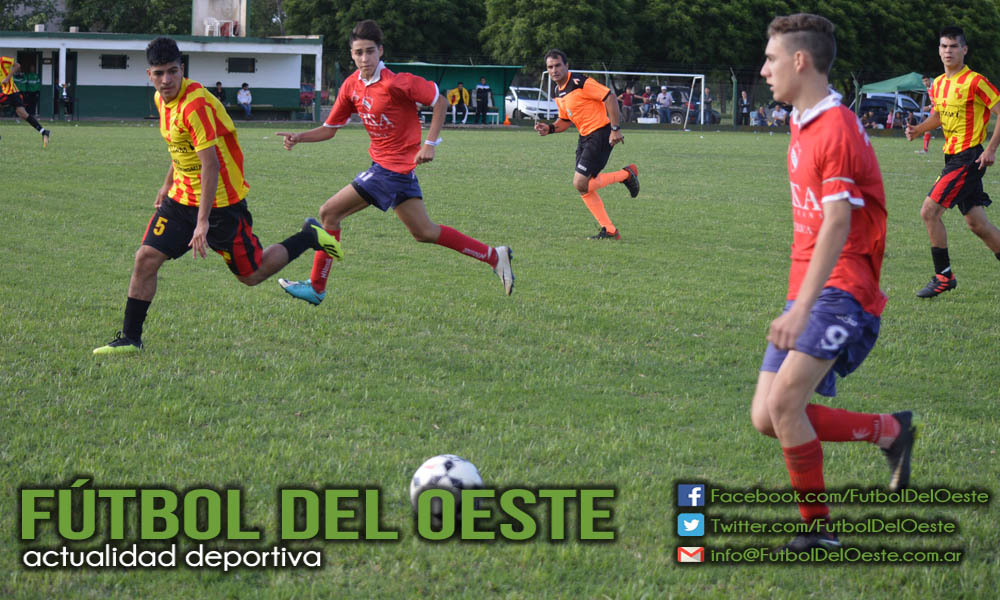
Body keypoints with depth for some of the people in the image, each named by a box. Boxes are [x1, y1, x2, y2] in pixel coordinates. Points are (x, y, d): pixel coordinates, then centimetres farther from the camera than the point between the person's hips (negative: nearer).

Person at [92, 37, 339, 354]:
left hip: (220, 202, -7)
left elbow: (210, 165, -27)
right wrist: (168, 185, 28)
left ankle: (309, 237, 25)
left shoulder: (196, 104, -25)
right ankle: (130, 338, 3)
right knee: (146, 258, -5)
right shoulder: (161, 99, 3)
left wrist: (203, 221, -29)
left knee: (251, 275, 4)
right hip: (181, 197, 7)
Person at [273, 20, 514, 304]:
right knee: (424, 232, 12)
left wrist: (430, 143, -15)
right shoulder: (351, 86, 4)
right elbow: (330, 128, 11)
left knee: (329, 213, -6)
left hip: (394, 168, -8)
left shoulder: (395, 83, -18)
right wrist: (298, 137, -4)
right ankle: (494, 256, 19)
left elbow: (440, 101, -10)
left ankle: (316, 288, 4)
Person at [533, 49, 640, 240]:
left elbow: (610, 97, -19)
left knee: (581, 184, -16)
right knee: (583, 187, 4)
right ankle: (609, 231, 11)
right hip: (585, 137, 9)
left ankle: (627, 174, 2)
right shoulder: (558, 92, 11)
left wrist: (615, 129, -21)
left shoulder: (580, 83, -17)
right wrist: (549, 128, 1)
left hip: (601, 134, -9)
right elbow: (565, 120, 22)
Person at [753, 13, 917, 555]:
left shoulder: (836, 130, -15)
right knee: (766, 419, 2)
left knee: (783, 402, -21)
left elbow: (836, 227, -22)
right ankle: (889, 431, 17)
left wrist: (801, 308, -29)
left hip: (840, 291, -10)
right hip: (807, 293, 10)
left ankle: (817, 527, -7)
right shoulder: (802, 124, 16)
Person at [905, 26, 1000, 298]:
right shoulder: (938, 84, 12)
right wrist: (918, 129, 5)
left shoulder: (974, 82, -12)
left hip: (969, 156, -8)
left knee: (929, 211, -13)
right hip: (953, 156, 8)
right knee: (977, 223, 10)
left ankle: (943, 276, -4)